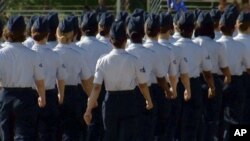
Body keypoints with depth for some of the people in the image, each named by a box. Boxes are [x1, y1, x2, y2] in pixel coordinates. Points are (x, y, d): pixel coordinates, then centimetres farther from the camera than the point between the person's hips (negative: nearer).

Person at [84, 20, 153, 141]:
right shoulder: (133, 61, -10)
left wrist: (89, 109, -6)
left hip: (110, 102, 2)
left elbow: (96, 87, -10)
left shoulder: (103, 61, -7)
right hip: (128, 102, -2)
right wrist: (149, 101, 18)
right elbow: (143, 85, -1)